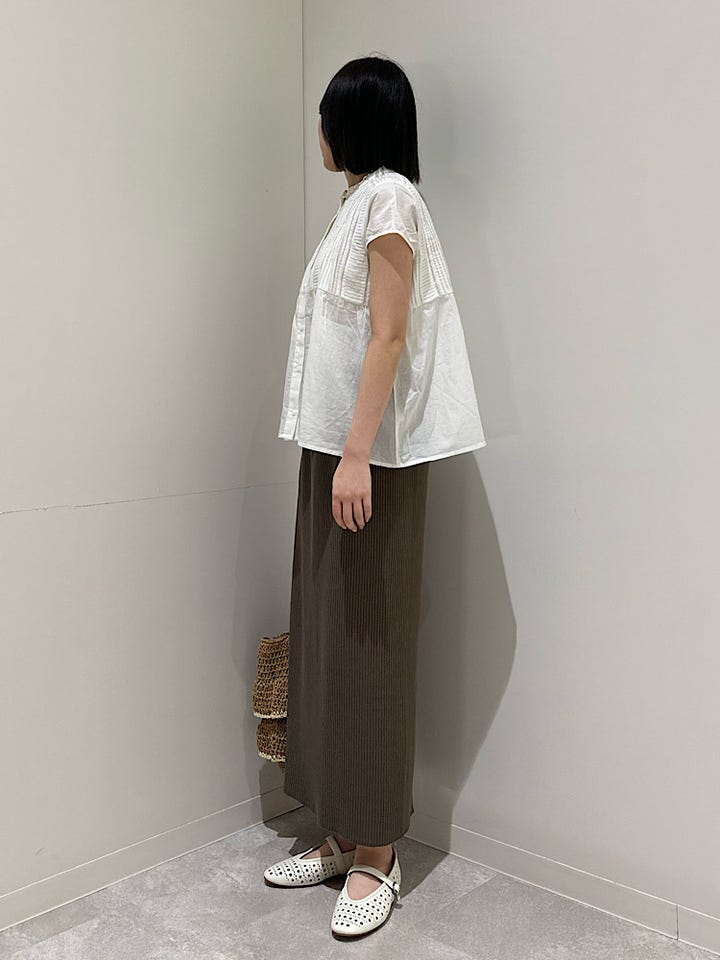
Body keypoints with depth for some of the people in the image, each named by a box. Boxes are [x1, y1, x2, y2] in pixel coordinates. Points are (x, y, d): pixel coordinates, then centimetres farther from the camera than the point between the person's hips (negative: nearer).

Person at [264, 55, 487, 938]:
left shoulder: (388, 197, -7)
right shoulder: (358, 202, 20)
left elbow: (389, 338, -16)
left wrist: (358, 454, -22)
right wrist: (335, 455, 17)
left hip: (372, 458, -9)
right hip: (333, 448, 9)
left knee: (369, 644, -4)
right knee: (326, 637, 10)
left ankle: (378, 856, 9)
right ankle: (343, 835, 22)